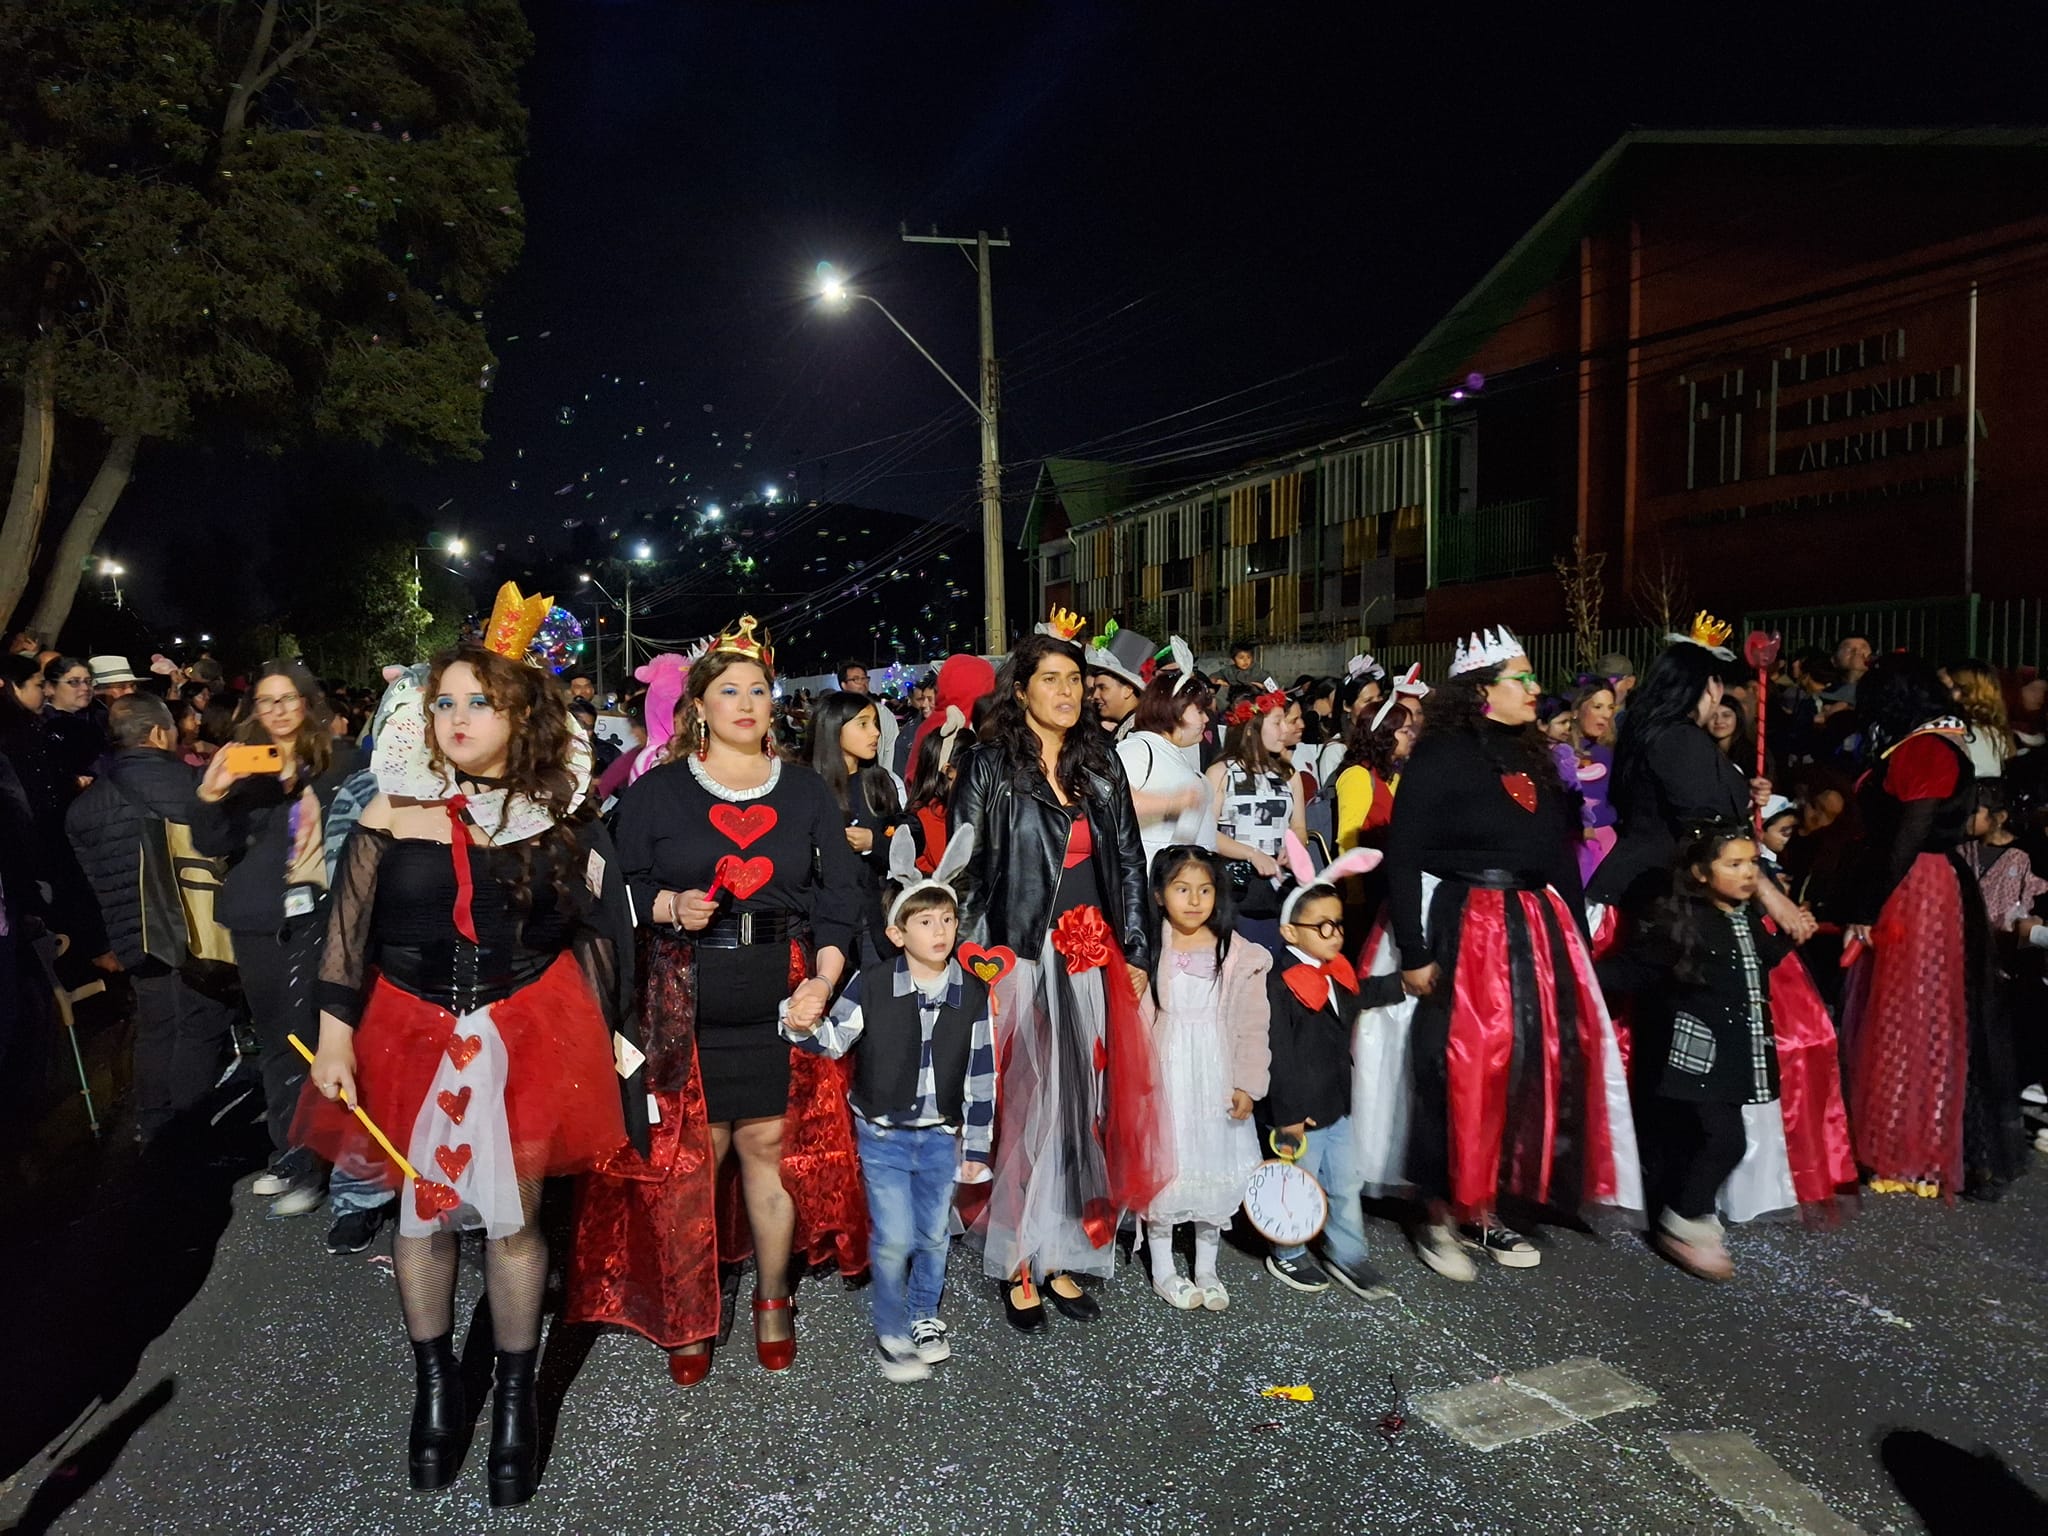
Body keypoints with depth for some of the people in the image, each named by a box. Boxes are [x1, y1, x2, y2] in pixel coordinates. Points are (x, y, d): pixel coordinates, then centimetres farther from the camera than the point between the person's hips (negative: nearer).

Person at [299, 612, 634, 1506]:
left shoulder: (555, 813, -1)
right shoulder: (395, 806, -3)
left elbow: (592, 931, 4)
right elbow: (347, 925, -3)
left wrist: (602, 1038, 5)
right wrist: (334, 1033, -7)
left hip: (526, 1029, -1)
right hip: (413, 1028, 1)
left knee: (512, 1217, 6)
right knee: (423, 1210, 12)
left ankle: (516, 1399, 26)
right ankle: (435, 1386, 34)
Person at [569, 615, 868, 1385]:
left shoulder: (807, 791, 8)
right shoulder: (655, 792, 5)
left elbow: (840, 894, 5)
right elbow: (621, 886, 7)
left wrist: (822, 981, -8)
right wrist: (669, 907, -14)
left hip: (782, 996, 1)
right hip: (685, 1000, 0)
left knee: (771, 1142, 4)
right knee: (685, 1151, 2)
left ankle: (773, 1299, 23)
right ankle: (686, 1313, 19)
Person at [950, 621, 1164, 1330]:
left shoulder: (1101, 766, 10)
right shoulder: (989, 766, -3)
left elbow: (1129, 863, 11)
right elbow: (964, 869, -6)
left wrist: (1135, 952, 7)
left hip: (1092, 962, 4)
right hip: (1022, 961, -4)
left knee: (1084, 1104, 8)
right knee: (1023, 1106, 1)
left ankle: (1061, 1254, 21)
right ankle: (1017, 1263, 15)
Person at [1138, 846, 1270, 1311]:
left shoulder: (1240, 956, -2)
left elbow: (1252, 1027, 0)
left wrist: (1248, 1085, -5)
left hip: (1217, 1084, 1)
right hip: (1163, 1082, -1)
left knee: (1215, 1173, 11)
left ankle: (1206, 1269, 30)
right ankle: (1163, 1269, 26)